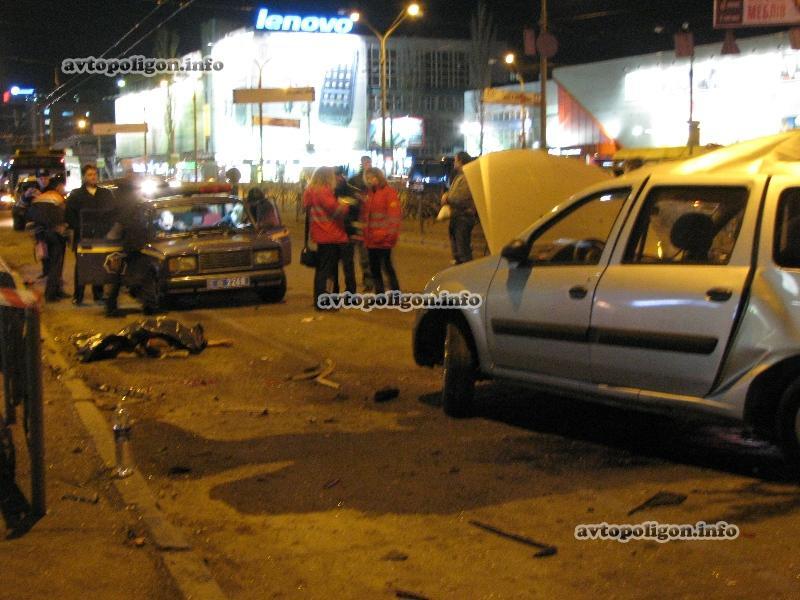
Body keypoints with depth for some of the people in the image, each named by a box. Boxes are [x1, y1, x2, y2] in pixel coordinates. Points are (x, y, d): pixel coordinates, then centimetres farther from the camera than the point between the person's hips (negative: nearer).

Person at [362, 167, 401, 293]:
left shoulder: (389, 192, -7)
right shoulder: (370, 194, 17)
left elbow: (394, 214, -14)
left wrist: (389, 234, -19)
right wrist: (365, 232, 11)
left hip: (383, 239, -8)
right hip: (371, 239, 8)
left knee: (386, 265, -8)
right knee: (374, 267, 11)